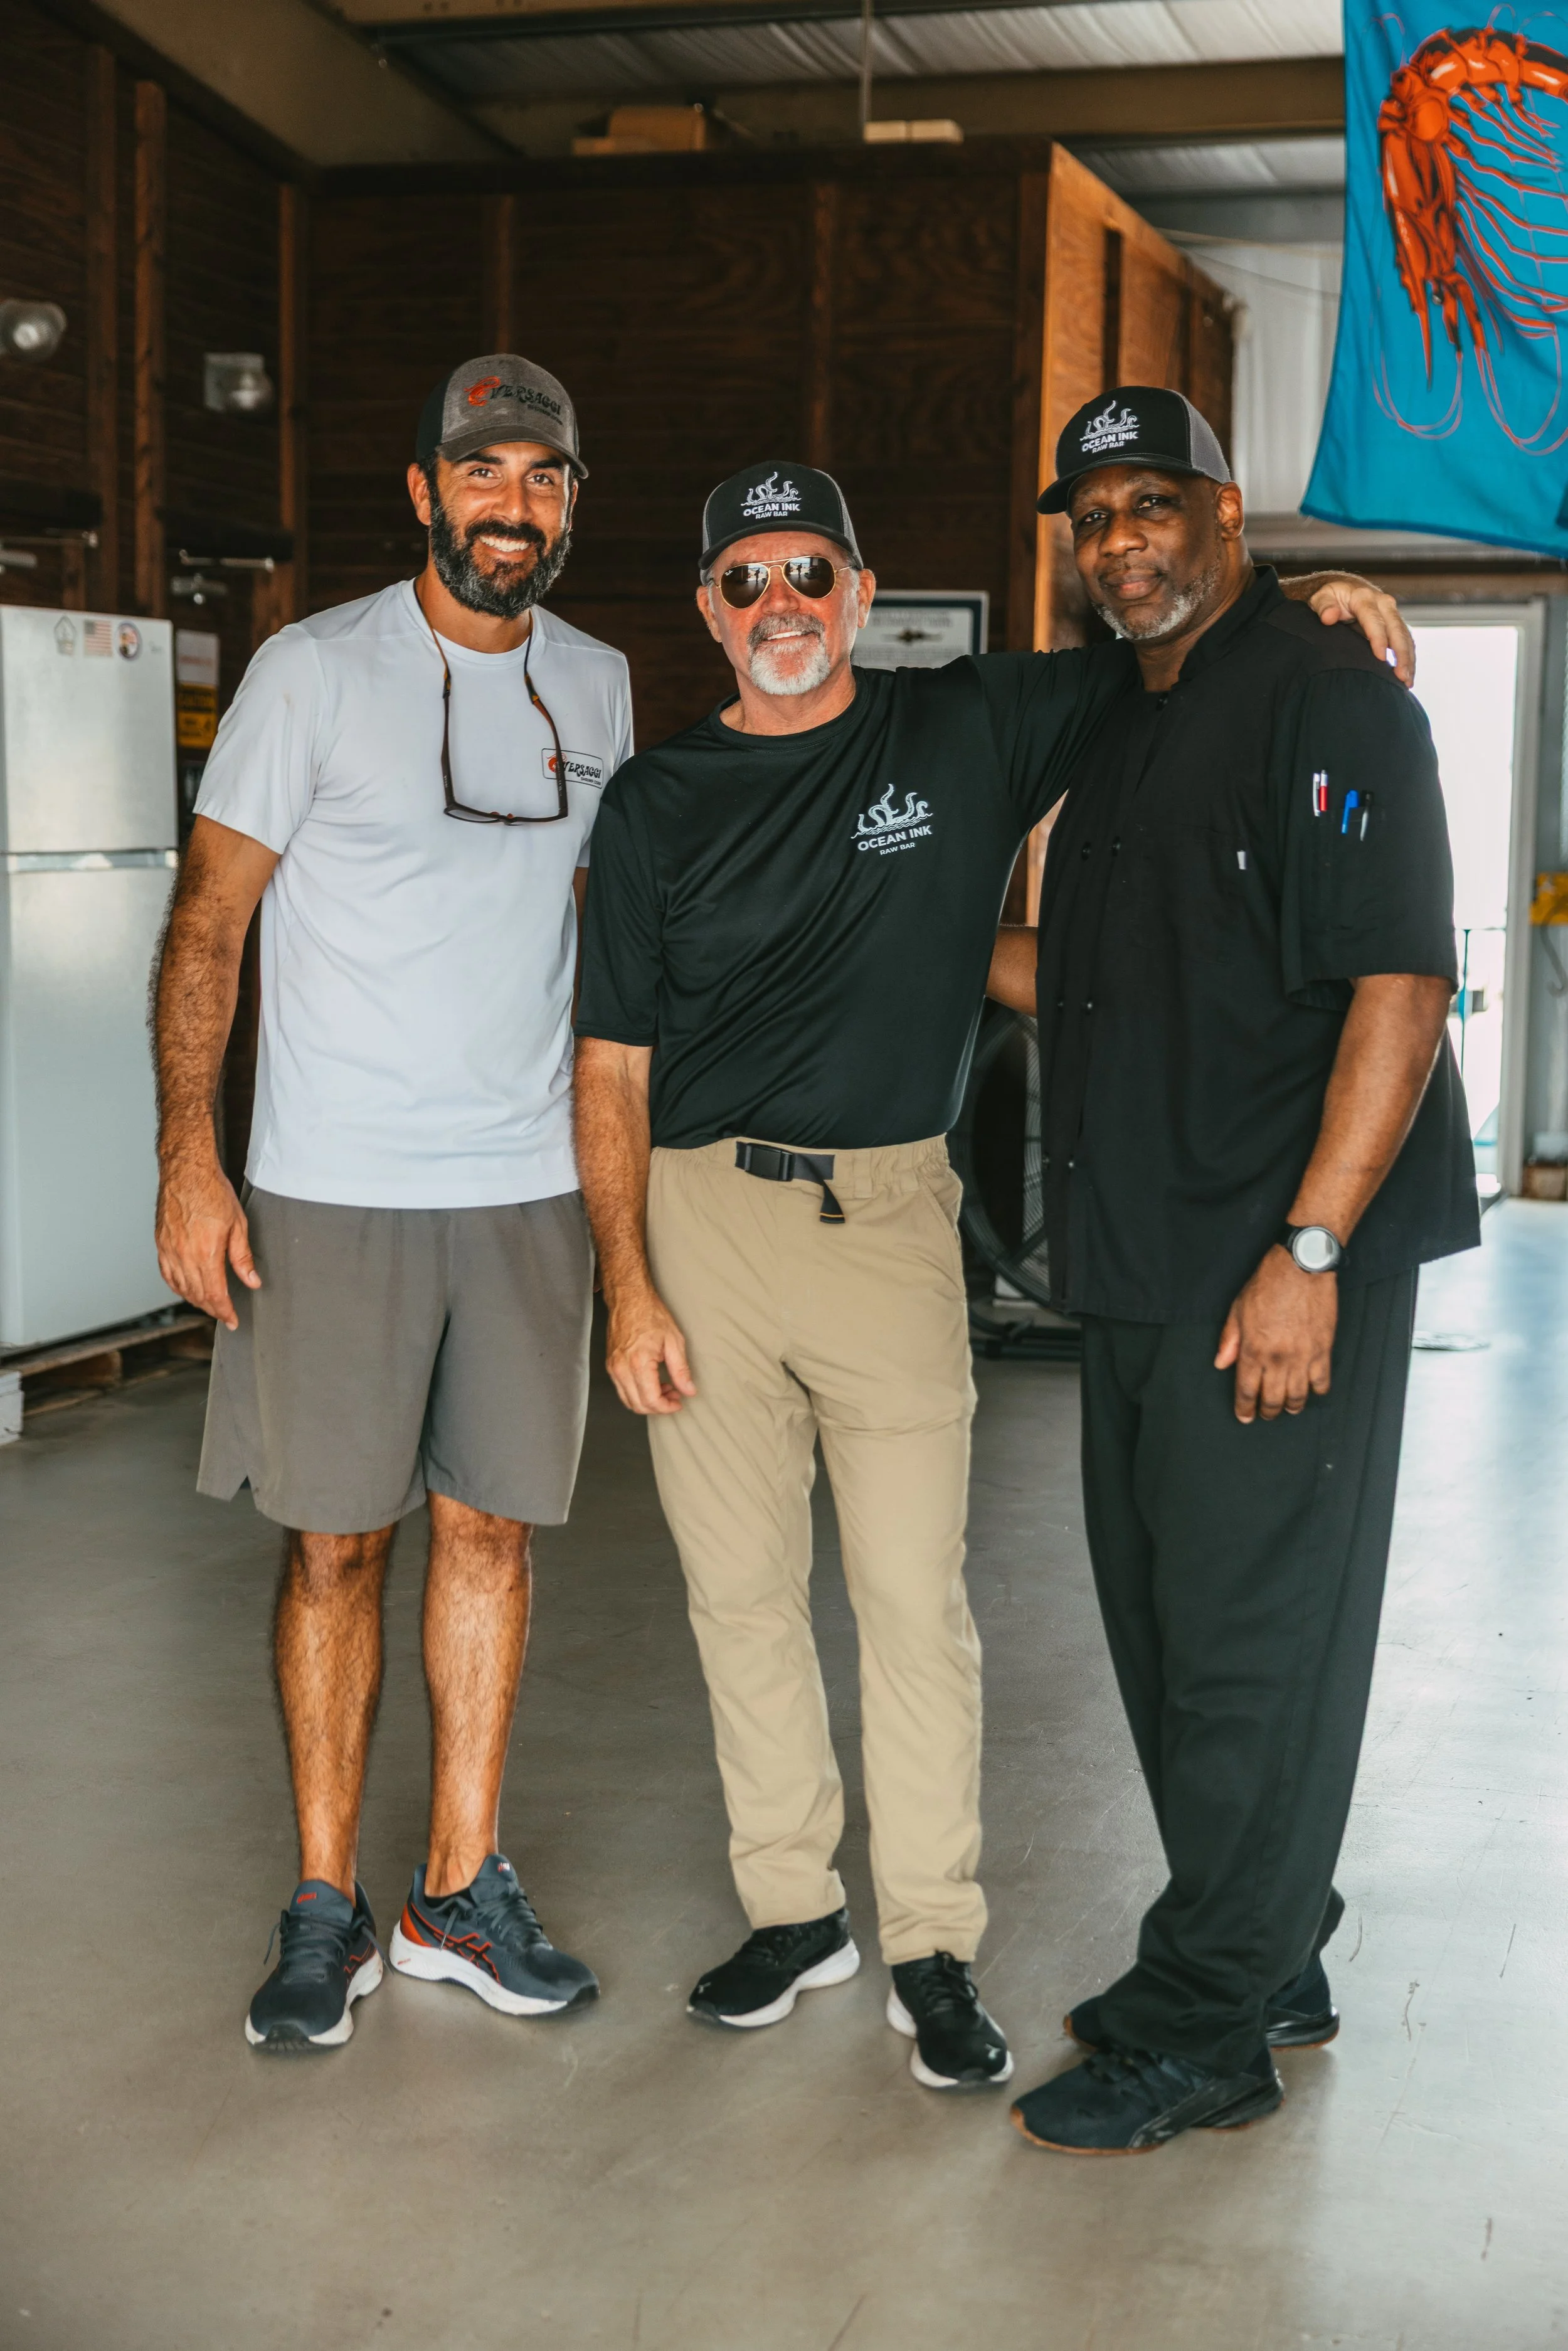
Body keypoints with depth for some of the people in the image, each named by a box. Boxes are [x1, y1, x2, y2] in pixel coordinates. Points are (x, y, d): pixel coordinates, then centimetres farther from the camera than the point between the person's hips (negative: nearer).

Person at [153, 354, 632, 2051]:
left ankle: (461, 1891, 19)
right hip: (332, 1191, -4)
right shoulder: (312, 674, -5)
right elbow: (207, 926, -5)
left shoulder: (595, 688, 10)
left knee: (489, 1527, 8)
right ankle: (325, 1908, 14)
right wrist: (190, 1157, -13)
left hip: (528, 1187, 4)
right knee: (336, 1540, 1)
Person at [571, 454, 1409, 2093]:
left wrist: (1308, 608, -8)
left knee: (915, 1595, -1)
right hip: (701, 1216, 2)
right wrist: (629, 1288, -3)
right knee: (739, 1590, 8)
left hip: (888, 1217, -1)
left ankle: (932, 1950, 12)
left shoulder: (971, 729, 4)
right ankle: (793, 1911, 24)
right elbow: (614, 1065, 5)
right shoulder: (658, 802, 6)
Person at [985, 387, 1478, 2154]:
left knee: (1249, 1641, -2)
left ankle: (1205, 2031, 10)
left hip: (1282, 1273, -9)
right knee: (1169, 1627, 15)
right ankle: (1270, 1963, 30)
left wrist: (1308, 1252, -22)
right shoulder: (1121, 735, 19)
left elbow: (1398, 987, -17)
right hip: (1140, 1272, 9)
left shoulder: (1329, 698, -9)